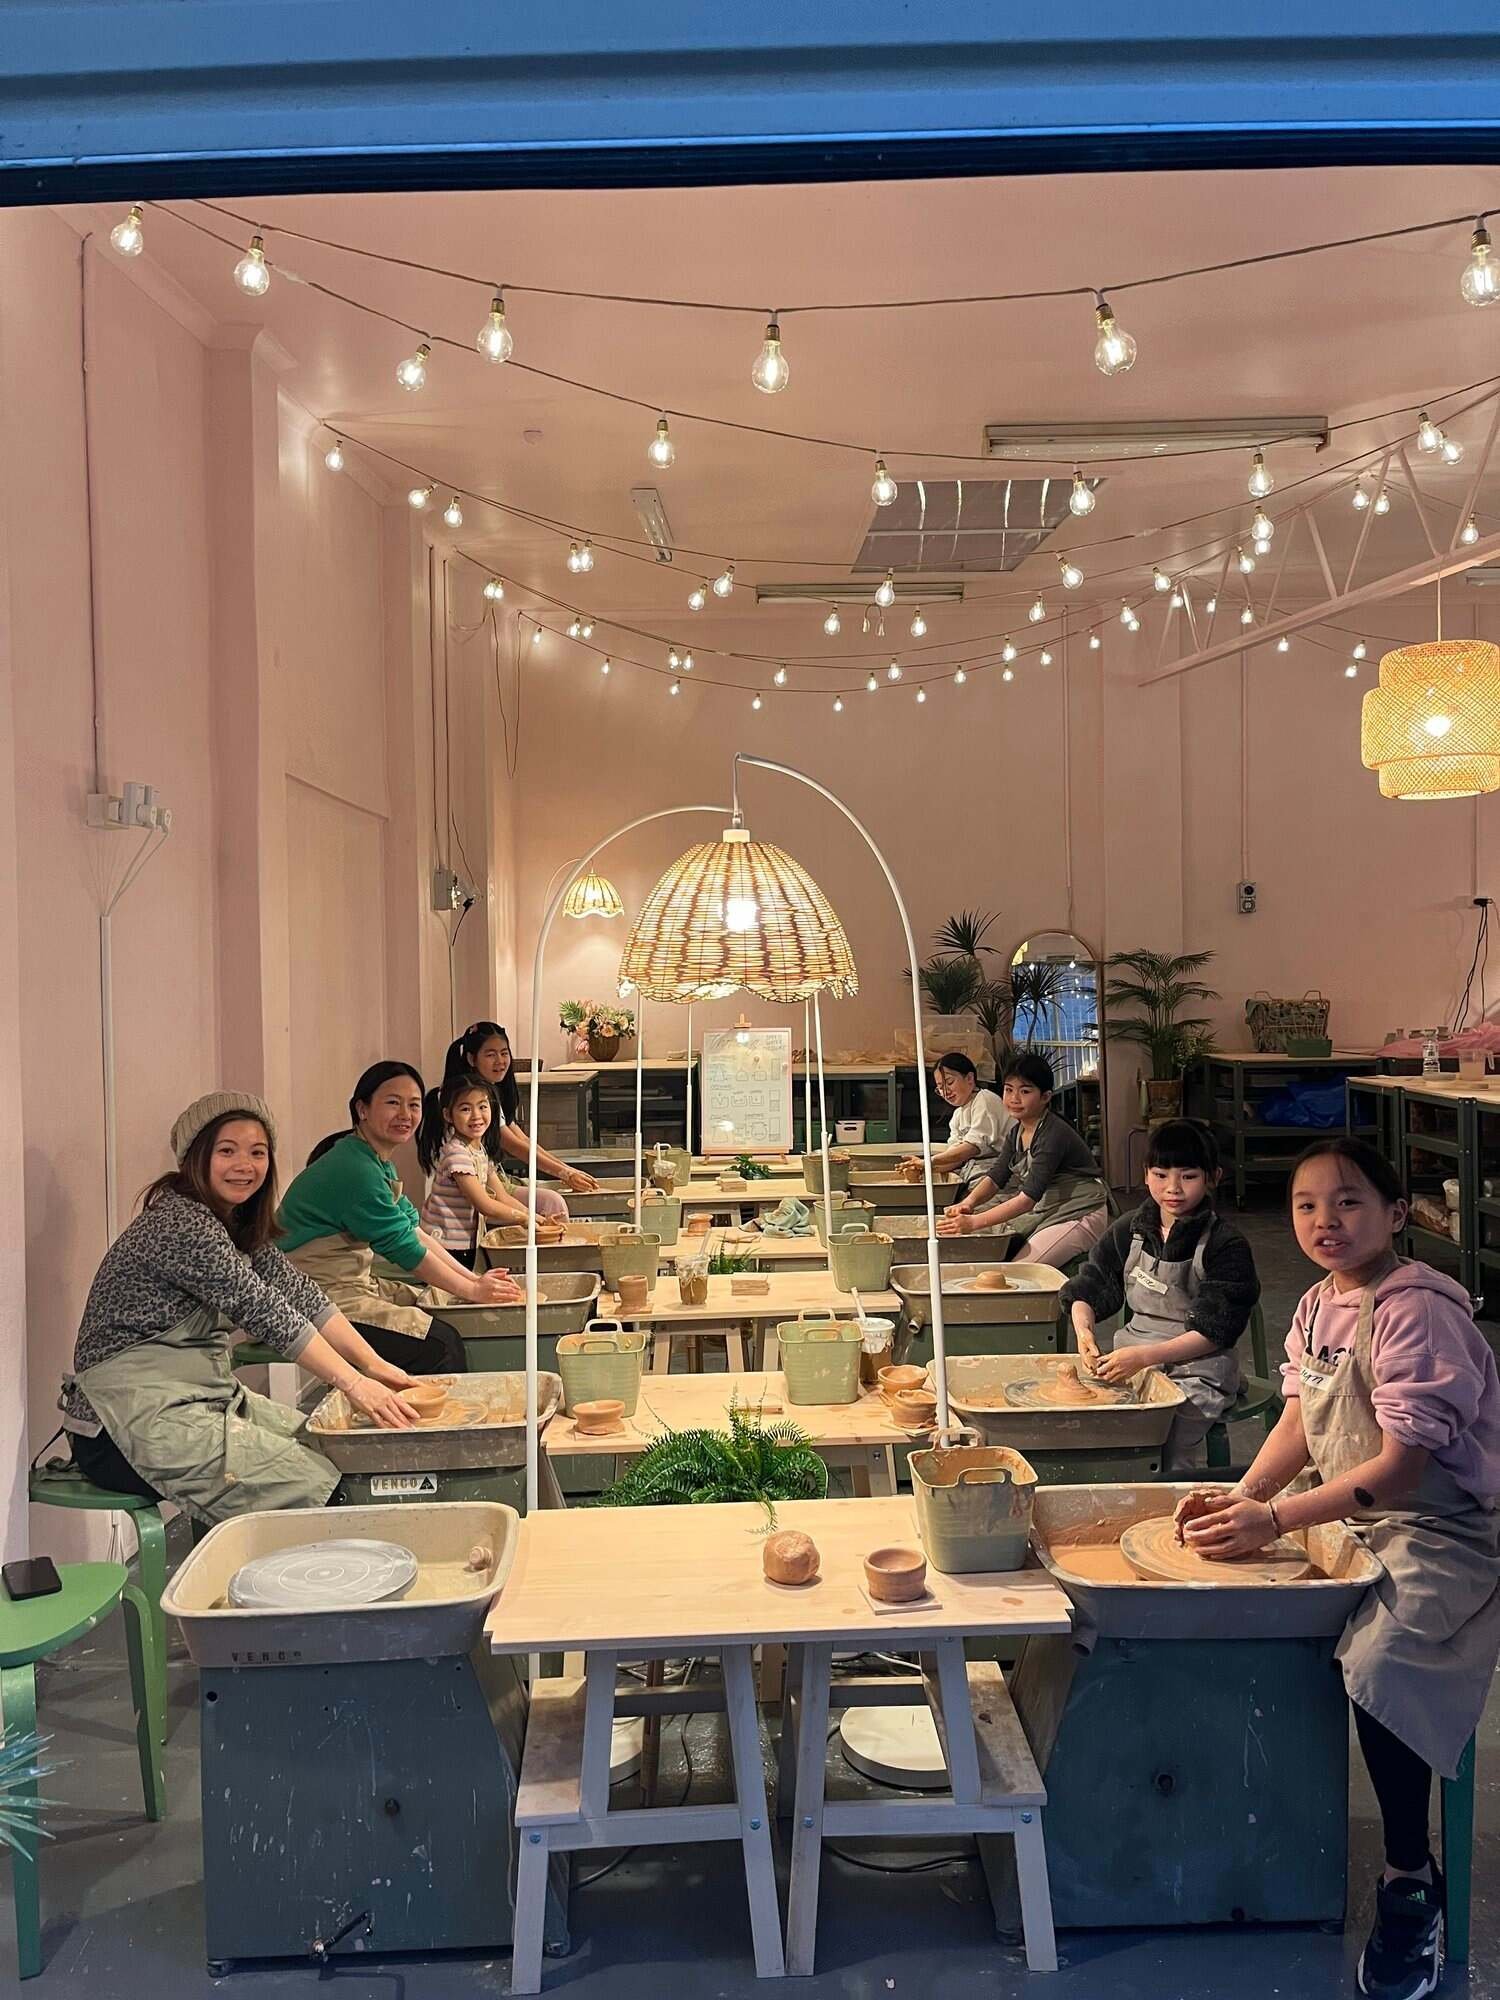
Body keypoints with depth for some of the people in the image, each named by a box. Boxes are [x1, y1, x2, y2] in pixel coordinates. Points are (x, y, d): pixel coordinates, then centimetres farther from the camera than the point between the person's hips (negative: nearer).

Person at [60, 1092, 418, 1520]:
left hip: (204, 1396, 9)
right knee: (315, 1487, -20)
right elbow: (263, 1310, -22)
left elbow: (299, 1293, 5)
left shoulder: (238, 1224, 12)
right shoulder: (180, 1222, -18)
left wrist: (373, 1365, -5)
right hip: (133, 1418, -9)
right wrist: (353, 1382, -23)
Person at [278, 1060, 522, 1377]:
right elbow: (406, 1249, -16)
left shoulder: (378, 1162, 12)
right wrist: (474, 1290, -6)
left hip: (353, 1285, 10)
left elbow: (415, 1231, 11)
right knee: (441, 1344, -17)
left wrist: (476, 1280, 3)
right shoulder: (355, 1170, -20)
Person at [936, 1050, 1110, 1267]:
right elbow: (996, 1177, 4)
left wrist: (974, 1222, -34)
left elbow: (1029, 1196, -29)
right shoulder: (1016, 1133, 5)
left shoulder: (1054, 1135, -23)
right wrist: (968, 1203, -20)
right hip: (1045, 1211, 9)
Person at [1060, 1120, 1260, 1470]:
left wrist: (1143, 1356, -22)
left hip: (1197, 1366, -5)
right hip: (1132, 1354, 5)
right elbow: (1089, 1288, 10)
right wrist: (1084, 1331, -12)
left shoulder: (1226, 1245, -8)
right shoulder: (1130, 1231, 7)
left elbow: (1214, 1331, -13)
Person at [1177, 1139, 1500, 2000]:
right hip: (1358, 1515, 9)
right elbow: (1300, 1420, 9)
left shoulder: (1416, 1310, -23)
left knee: (1381, 1666, -28)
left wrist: (1274, 1520, -25)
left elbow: (1401, 1467, -25)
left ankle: (1412, 1879, -5)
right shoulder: (1320, 1304, 3)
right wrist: (1246, 1496, -9)